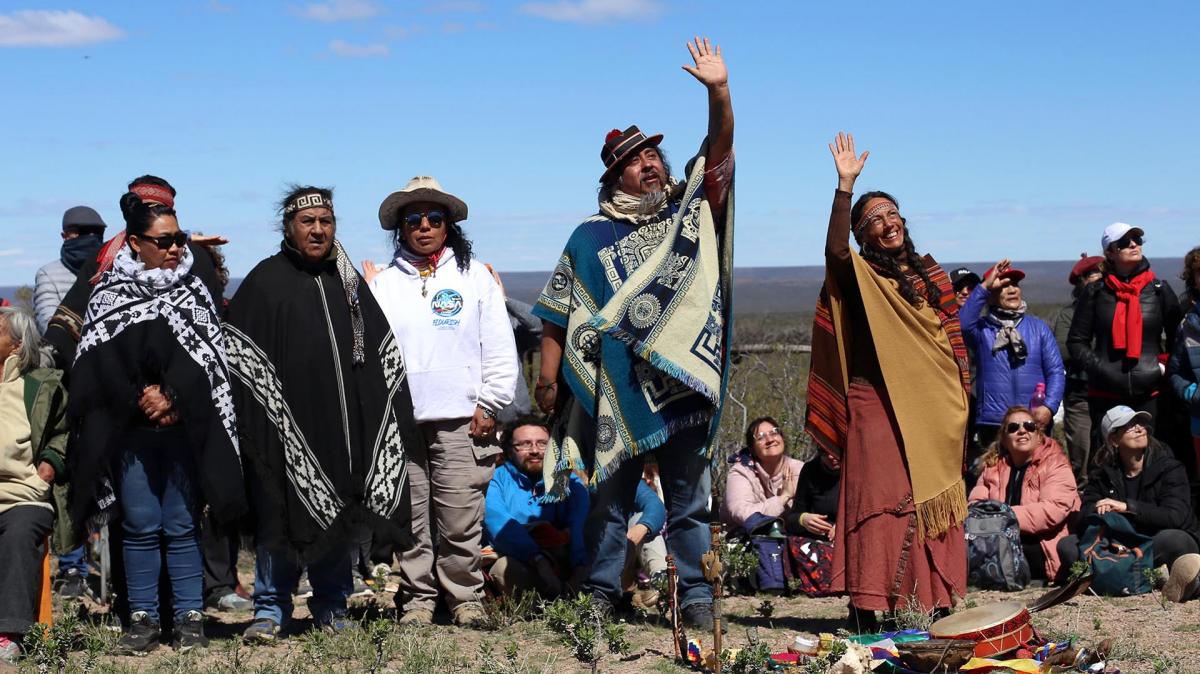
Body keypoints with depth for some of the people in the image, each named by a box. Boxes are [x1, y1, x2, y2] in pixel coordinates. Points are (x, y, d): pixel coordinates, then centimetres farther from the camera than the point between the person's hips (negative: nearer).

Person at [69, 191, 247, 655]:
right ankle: (143, 620, 9)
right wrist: (141, 401, -10)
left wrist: (173, 401, -11)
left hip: (185, 430, 0)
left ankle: (190, 618, 8)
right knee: (140, 527, 2)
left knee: (182, 526, 2)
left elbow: (207, 359, 0)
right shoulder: (110, 295, 5)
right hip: (130, 431, 0)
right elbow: (102, 363, -1)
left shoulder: (194, 291, 8)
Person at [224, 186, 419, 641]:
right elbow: (238, 350, -3)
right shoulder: (266, 280, 2)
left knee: (339, 517, 9)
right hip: (287, 425, -4)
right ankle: (270, 609, 5)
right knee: (282, 516, -4)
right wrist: (254, 419, -11)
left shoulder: (349, 281, 15)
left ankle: (331, 606, 20)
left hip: (343, 427, 4)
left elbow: (383, 351, 20)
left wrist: (383, 417, 12)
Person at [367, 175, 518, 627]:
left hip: (461, 420, -1)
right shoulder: (383, 283, 14)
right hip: (398, 421, 2)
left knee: (461, 521, -4)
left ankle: (466, 598, 6)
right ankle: (417, 599, 11)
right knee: (410, 521, 2)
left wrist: (489, 405, 0)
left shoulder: (475, 277, 10)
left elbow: (500, 348, 7)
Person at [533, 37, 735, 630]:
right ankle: (601, 594, 14)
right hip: (617, 389, -1)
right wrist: (549, 379, -3)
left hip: (683, 382, 1)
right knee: (610, 497, 6)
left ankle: (696, 598, 11)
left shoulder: (692, 214, 10)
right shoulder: (590, 237, 6)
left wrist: (718, 91, -16)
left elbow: (719, 151, -2)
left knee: (689, 499, 5)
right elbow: (559, 316, 5)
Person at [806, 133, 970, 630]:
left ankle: (937, 601, 15)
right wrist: (845, 186, -31)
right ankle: (864, 607, -9)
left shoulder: (929, 274, 15)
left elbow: (952, 335, 19)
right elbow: (835, 247, -22)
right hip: (878, 406, -5)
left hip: (933, 408, 5)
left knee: (936, 502, 7)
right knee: (878, 498, -10)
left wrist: (961, 392, 13)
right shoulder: (859, 274, 0)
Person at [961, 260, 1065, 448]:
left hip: (1035, 423, 2)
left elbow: (1055, 371, 8)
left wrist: (1049, 407, -8)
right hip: (992, 424, -2)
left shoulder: (1038, 326, 13)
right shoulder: (982, 328, 7)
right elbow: (962, 324, -18)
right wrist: (984, 287, -13)